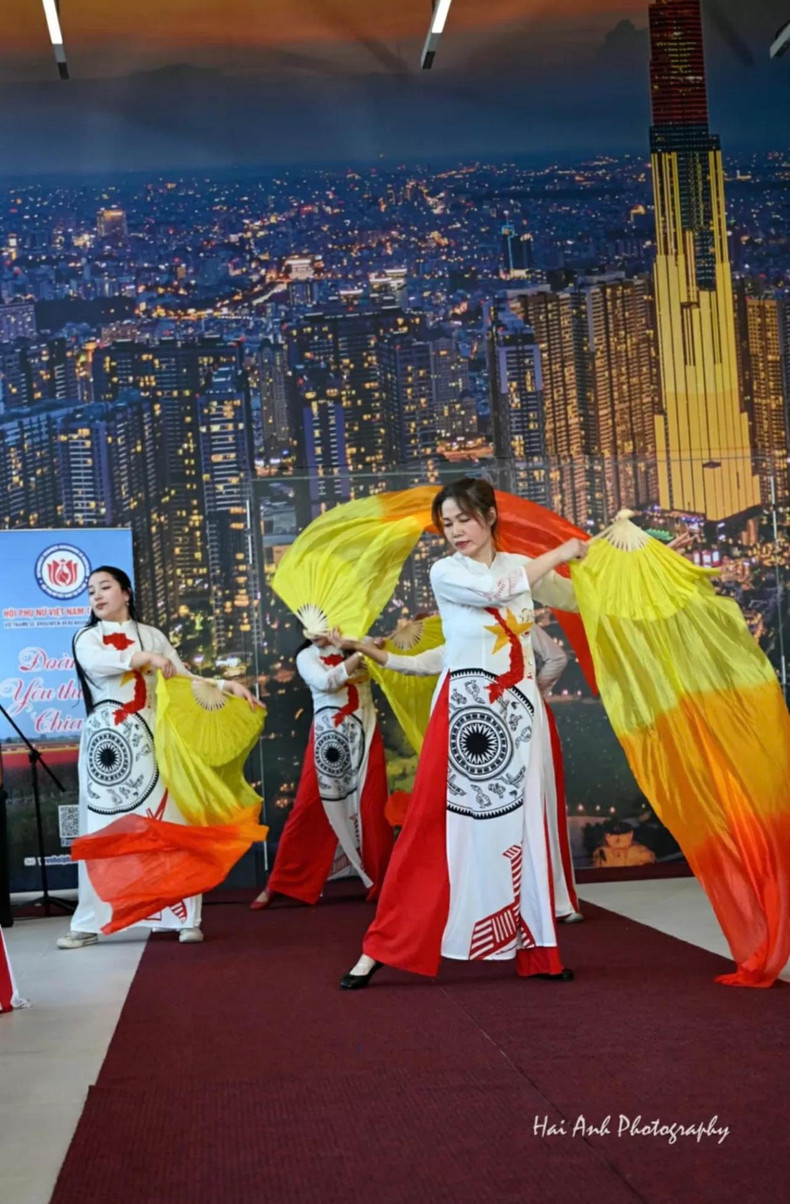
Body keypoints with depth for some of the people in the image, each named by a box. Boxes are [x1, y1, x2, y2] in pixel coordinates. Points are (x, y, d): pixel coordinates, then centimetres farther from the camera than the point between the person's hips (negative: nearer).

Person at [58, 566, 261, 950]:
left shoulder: (153, 637, 14)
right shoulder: (87, 639, 7)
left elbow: (185, 679, 12)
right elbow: (98, 662, -16)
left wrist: (227, 685, -1)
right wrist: (144, 657, -27)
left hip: (152, 741, 1)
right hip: (107, 742, -1)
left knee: (169, 826, -2)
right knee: (103, 832, -1)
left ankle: (186, 919, 3)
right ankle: (88, 924, 5)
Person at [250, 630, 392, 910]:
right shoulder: (306, 657, 2)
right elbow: (326, 681, -16)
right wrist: (360, 655, -19)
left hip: (364, 735, 2)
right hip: (328, 739, -2)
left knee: (373, 810, 0)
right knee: (307, 810, -2)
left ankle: (383, 881, 12)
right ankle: (276, 884, 7)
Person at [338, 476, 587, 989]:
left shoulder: (523, 565, 10)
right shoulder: (445, 572, -4)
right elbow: (500, 589, -18)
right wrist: (561, 553, -9)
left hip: (518, 710, 4)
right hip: (463, 712, -4)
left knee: (523, 826, 7)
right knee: (433, 826, -4)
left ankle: (535, 951, 15)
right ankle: (383, 947, 4)